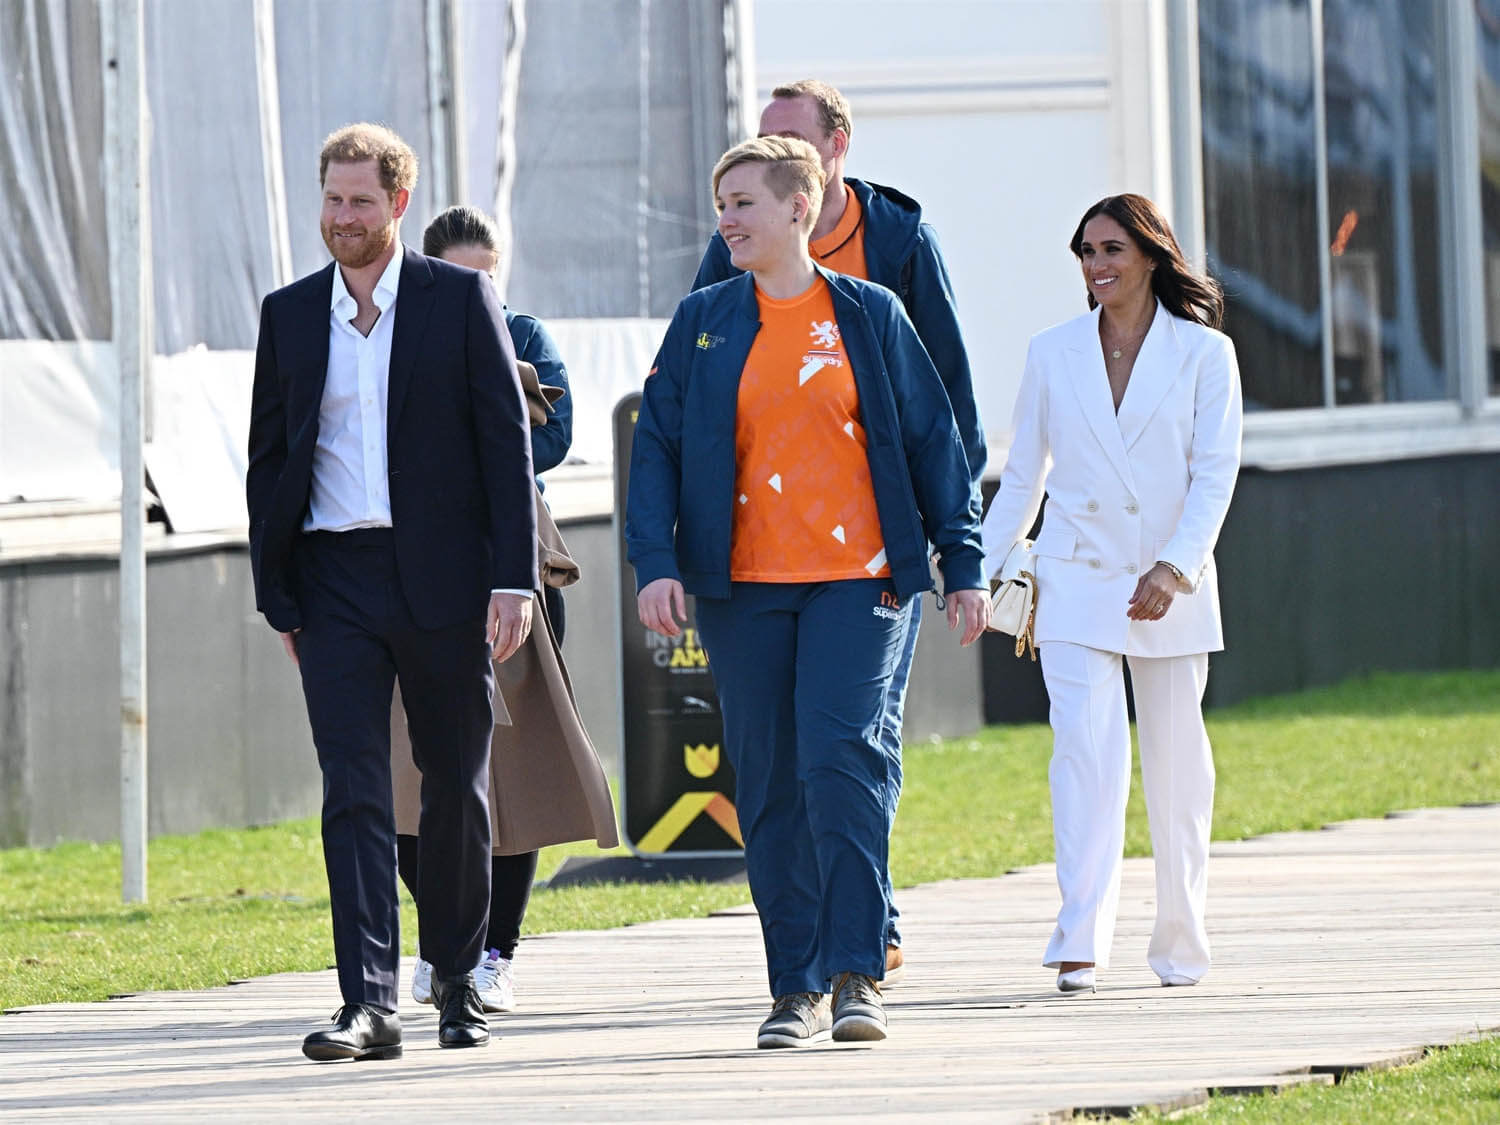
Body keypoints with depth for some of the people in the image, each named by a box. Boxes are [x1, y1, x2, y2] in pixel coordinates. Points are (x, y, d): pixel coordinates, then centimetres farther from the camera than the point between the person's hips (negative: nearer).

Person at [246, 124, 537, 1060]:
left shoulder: (463, 300, 1)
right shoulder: (290, 314, 9)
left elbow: (508, 443, -1)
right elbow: (269, 459, 13)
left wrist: (514, 579, -9)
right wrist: (278, 596, 6)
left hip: (442, 578, -1)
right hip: (334, 580, 1)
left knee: (457, 786, 8)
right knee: (354, 790, -9)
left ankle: (459, 976, 26)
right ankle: (371, 1003, -14)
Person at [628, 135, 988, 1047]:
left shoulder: (870, 316, 5)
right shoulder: (703, 324, 9)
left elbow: (932, 440, 8)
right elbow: (657, 445, 5)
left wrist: (964, 564, 5)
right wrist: (655, 561, -8)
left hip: (856, 578, -2)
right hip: (742, 587, 2)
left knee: (840, 758, -16)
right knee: (769, 787, 3)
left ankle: (857, 974, -11)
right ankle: (797, 988, 10)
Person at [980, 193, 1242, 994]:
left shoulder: (1204, 354, 2)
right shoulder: (1053, 355, 8)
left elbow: (1214, 475, -4)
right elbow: (1022, 477, 13)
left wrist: (1174, 568, -16)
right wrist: (980, 568, 5)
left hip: (1170, 591, 0)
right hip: (1075, 586, 0)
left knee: (1175, 764, 6)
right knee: (1087, 750, -15)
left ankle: (1181, 943, 18)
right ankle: (1080, 943, -23)